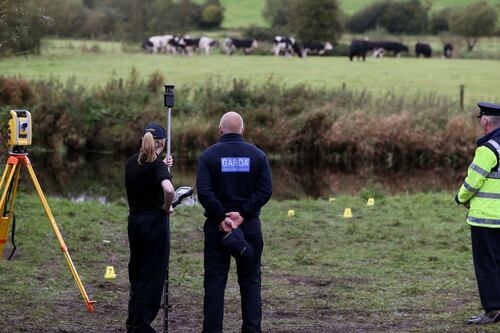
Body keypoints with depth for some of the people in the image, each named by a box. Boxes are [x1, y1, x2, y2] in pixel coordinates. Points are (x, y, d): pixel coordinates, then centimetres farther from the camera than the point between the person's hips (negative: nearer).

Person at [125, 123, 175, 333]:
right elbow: (168, 190, -30)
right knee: (153, 274, 1)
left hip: (134, 220, 7)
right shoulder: (156, 164, -14)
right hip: (154, 221, -7)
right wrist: (166, 208, -12)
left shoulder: (132, 162, 7)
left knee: (137, 272, 18)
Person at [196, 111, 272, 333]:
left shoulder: (209, 155, -2)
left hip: (216, 226, -1)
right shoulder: (257, 155, 3)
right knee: (250, 281, 7)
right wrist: (243, 213, -11)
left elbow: (204, 191, -14)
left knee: (214, 281, 3)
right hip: (250, 226, 1)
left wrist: (221, 217, -12)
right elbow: (265, 190, -7)